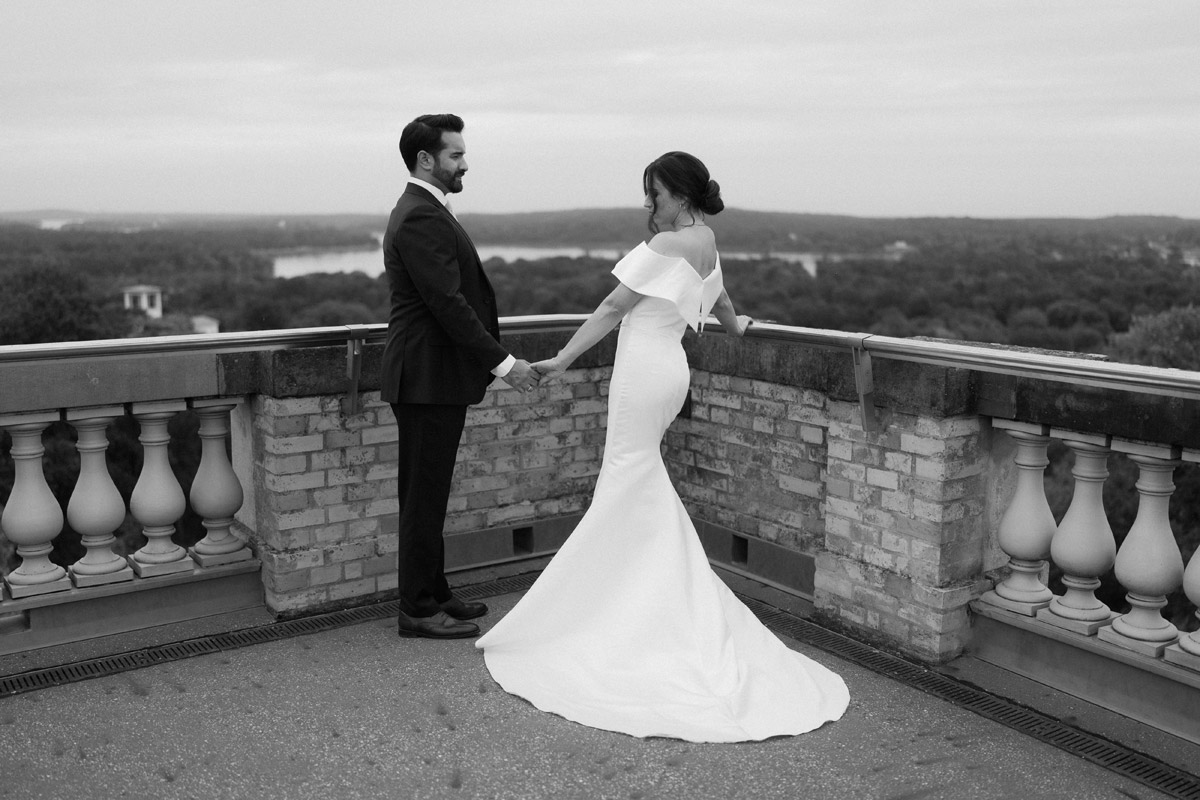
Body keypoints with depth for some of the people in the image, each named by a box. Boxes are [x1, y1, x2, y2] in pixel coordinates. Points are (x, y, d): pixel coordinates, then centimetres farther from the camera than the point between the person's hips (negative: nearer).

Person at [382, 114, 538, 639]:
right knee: (424, 496, -2)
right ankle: (418, 610, 7)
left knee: (427, 495, 16)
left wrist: (492, 358, 19)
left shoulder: (423, 212, 17)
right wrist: (502, 363, -21)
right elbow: (448, 303, -22)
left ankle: (433, 594, 26)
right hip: (428, 378, -10)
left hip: (435, 377, 10)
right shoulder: (420, 218, -17)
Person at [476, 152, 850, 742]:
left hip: (644, 368, -9)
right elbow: (720, 302, 31)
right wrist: (736, 325, 53)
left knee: (628, 487, -2)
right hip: (669, 367, 9)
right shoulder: (707, 245, 12)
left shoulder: (667, 245, -14)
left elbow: (614, 308, -13)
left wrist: (562, 359, -9)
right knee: (643, 490, 14)